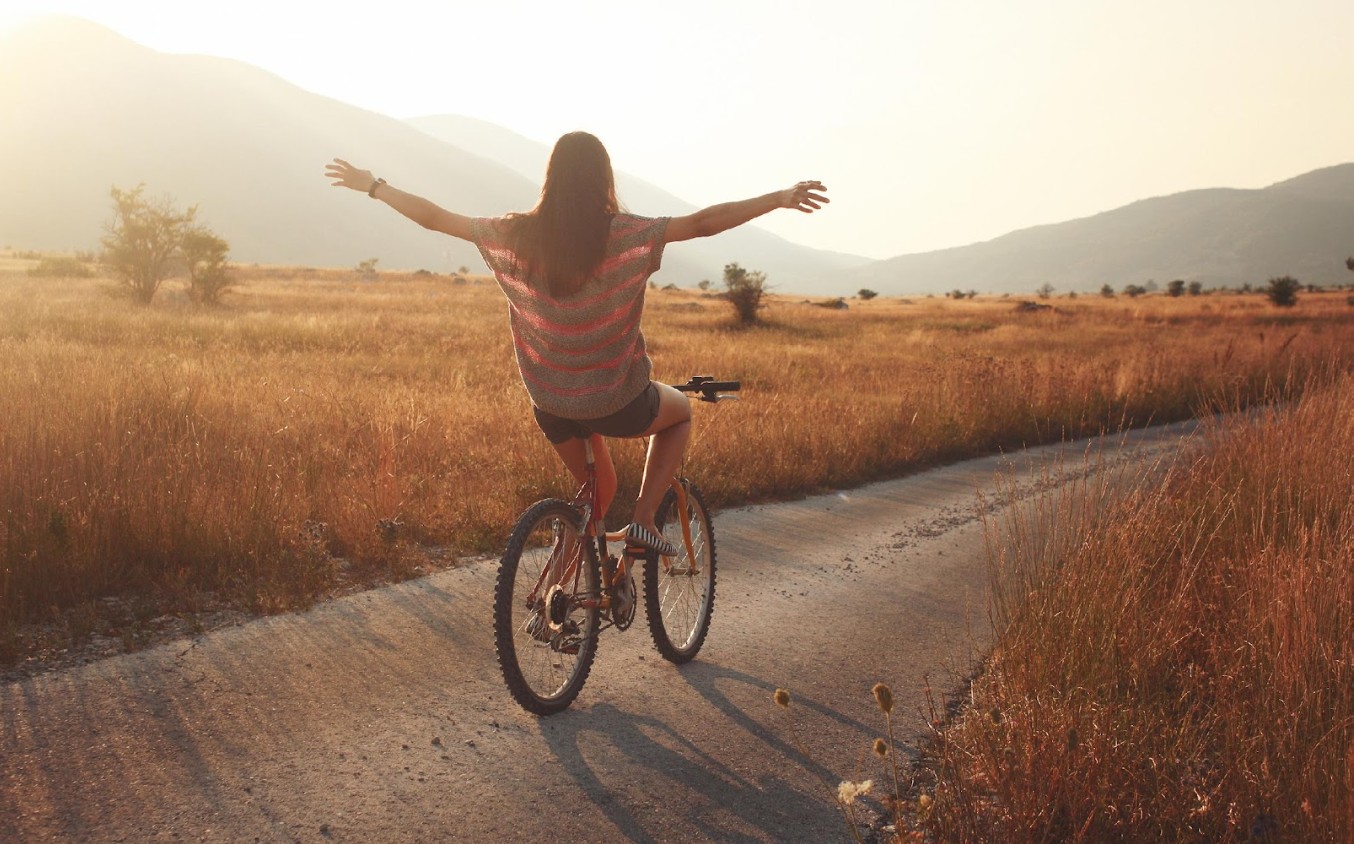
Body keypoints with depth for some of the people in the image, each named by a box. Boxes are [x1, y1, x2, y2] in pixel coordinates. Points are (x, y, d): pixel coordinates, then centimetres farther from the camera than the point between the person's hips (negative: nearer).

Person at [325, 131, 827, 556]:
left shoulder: (517, 236, -9)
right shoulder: (624, 236, -19)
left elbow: (434, 217, 0)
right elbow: (703, 223, -16)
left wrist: (372, 187, 14)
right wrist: (781, 199, -7)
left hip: (549, 402, 4)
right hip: (617, 401, -4)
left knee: (596, 489, 29)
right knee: (681, 411, 28)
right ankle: (643, 520, 14)